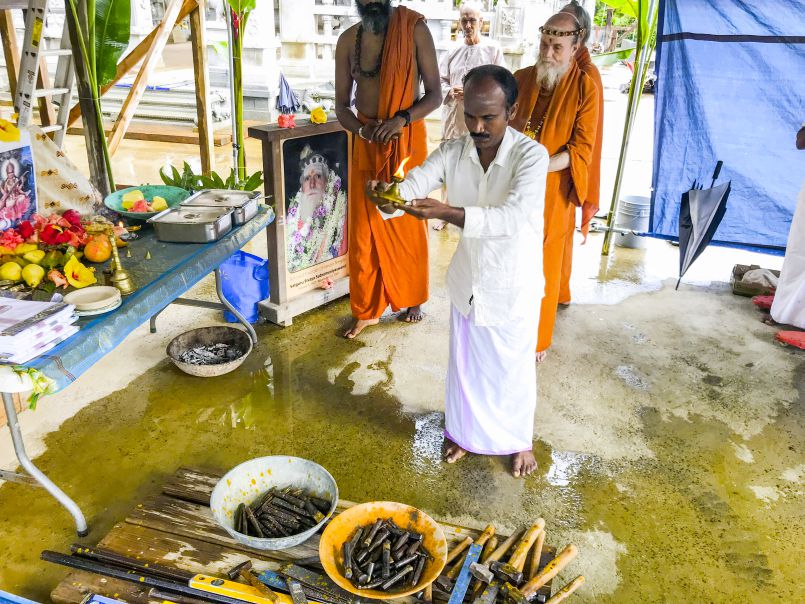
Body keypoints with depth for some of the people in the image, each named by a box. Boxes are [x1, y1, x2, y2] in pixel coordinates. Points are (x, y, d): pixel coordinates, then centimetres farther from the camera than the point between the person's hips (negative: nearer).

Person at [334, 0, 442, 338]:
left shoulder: (414, 29, -8)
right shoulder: (348, 40, 1)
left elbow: (435, 94, -8)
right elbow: (341, 104, 4)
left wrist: (402, 119, -24)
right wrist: (362, 129, -17)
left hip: (407, 139, -3)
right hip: (366, 141, 3)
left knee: (408, 223, 7)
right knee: (365, 226, 6)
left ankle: (412, 298, 28)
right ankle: (366, 309, 20)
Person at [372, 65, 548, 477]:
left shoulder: (531, 155, -22)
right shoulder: (452, 152, -9)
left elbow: (512, 217, -37)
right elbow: (413, 186, -19)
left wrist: (446, 212, -48)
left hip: (513, 287, -4)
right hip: (467, 281, 4)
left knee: (513, 368, 15)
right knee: (464, 363, 20)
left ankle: (518, 440, 41)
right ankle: (466, 431, 45)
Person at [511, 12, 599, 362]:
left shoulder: (585, 88, -7)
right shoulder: (521, 79, 3)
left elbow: (581, 149, -10)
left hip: (551, 190, -3)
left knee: (543, 265, 6)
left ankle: (538, 339, 23)